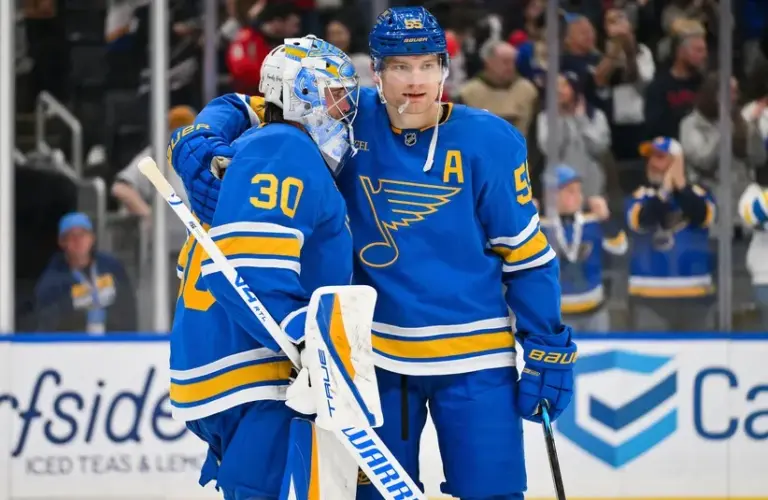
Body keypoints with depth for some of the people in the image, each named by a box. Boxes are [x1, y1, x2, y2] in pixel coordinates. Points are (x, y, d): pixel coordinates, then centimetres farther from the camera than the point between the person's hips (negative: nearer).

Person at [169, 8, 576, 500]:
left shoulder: (489, 141, -8)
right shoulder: (351, 122, -5)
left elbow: (527, 254, -3)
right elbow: (242, 109, 3)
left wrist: (547, 350, -5)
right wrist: (200, 143, -18)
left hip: (474, 361, -2)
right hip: (377, 356, 2)